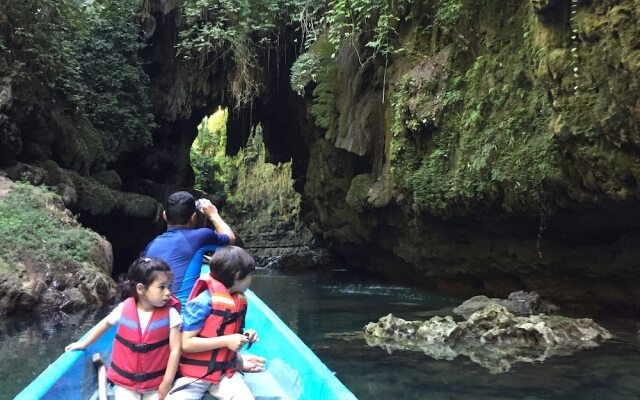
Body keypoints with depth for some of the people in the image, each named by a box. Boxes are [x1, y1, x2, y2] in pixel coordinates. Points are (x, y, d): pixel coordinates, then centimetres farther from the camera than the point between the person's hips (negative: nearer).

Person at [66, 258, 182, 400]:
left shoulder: (170, 313, -14)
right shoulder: (124, 309, -10)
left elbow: (175, 349, -11)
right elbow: (105, 324, 12)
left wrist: (167, 383, -11)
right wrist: (83, 344, 15)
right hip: (126, 380, 1)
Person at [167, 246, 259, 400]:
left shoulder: (240, 301, 6)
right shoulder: (203, 302, -16)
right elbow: (186, 343, -18)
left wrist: (245, 335, 2)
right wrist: (226, 341, -21)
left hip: (225, 372, 5)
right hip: (193, 373, -5)